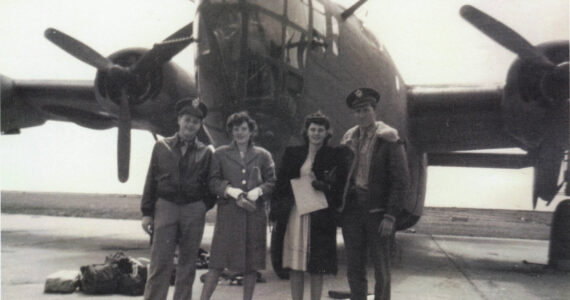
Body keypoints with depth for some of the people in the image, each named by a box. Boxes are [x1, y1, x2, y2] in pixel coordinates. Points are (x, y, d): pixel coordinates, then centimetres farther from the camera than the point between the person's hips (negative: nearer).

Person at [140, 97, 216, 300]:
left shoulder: (205, 152, 8)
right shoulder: (162, 147, 7)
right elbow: (151, 181, 6)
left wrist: (204, 205, -2)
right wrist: (147, 213, 2)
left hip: (194, 210, 1)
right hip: (165, 207, -1)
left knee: (187, 264, 7)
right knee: (160, 262, -4)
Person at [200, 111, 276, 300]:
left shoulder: (262, 155, 11)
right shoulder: (220, 154, 10)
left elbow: (272, 182, 8)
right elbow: (213, 181, 4)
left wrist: (256, 192, -10)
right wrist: (233, 192, -12)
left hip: (255, 213, 2)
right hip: (228, 213, -1)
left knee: (252, 262, 6)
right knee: (218, 262, -4)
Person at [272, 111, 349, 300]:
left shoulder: (335, 156, 2)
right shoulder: (292, 154, 9)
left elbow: (339, 188, 0)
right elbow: (281, 184, 9)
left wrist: (319, 184, -15)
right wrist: (279, 210, 0)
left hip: (320, 218, -2)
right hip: (295, 215, 2)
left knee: (317, 267, 3)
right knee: (295, 264, 5)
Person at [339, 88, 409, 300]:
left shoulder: (389, 140, -4)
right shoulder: (349, 139, 12)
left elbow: (401, 181, -8)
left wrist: (390, 216, -14)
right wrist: (340, 207, 5)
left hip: (377, 211, -4)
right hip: (352, 209, 5)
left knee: (381, 270, 5)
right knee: (354, 270, 9)